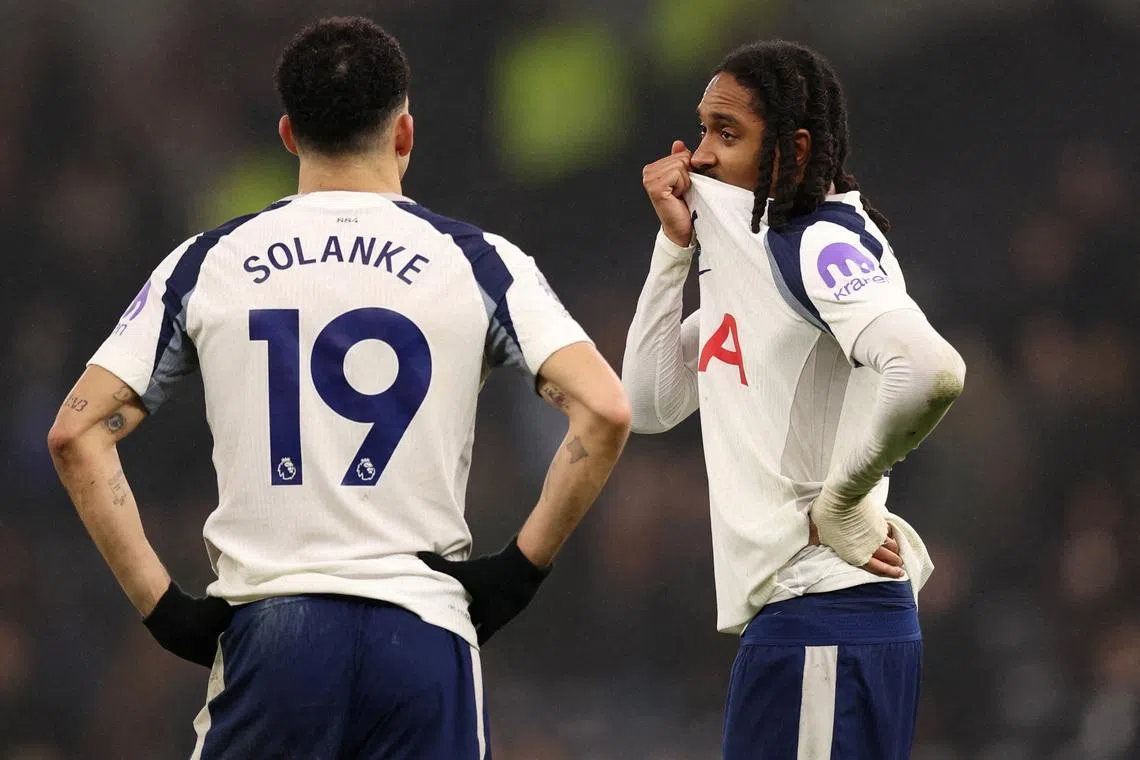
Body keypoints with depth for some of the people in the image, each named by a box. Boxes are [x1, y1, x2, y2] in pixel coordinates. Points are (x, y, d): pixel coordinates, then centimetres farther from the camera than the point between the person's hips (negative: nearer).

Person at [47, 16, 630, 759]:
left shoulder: (208, 264, 8)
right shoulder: (477, 262, 3)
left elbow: (77, 432, 4)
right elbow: (605, 412, -7)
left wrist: (161, 604, 4)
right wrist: (521, 566, 0)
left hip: (266, 629, 1)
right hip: (422, 626, -1)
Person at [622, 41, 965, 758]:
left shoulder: (823, 242, -12)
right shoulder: (747, 248, 17)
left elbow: (931, 372, -29)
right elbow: (650, 404, 19)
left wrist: (840, 502, -17)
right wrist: (675, 242, 12)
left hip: (824, 617, -10)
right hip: (780, 613, 10)